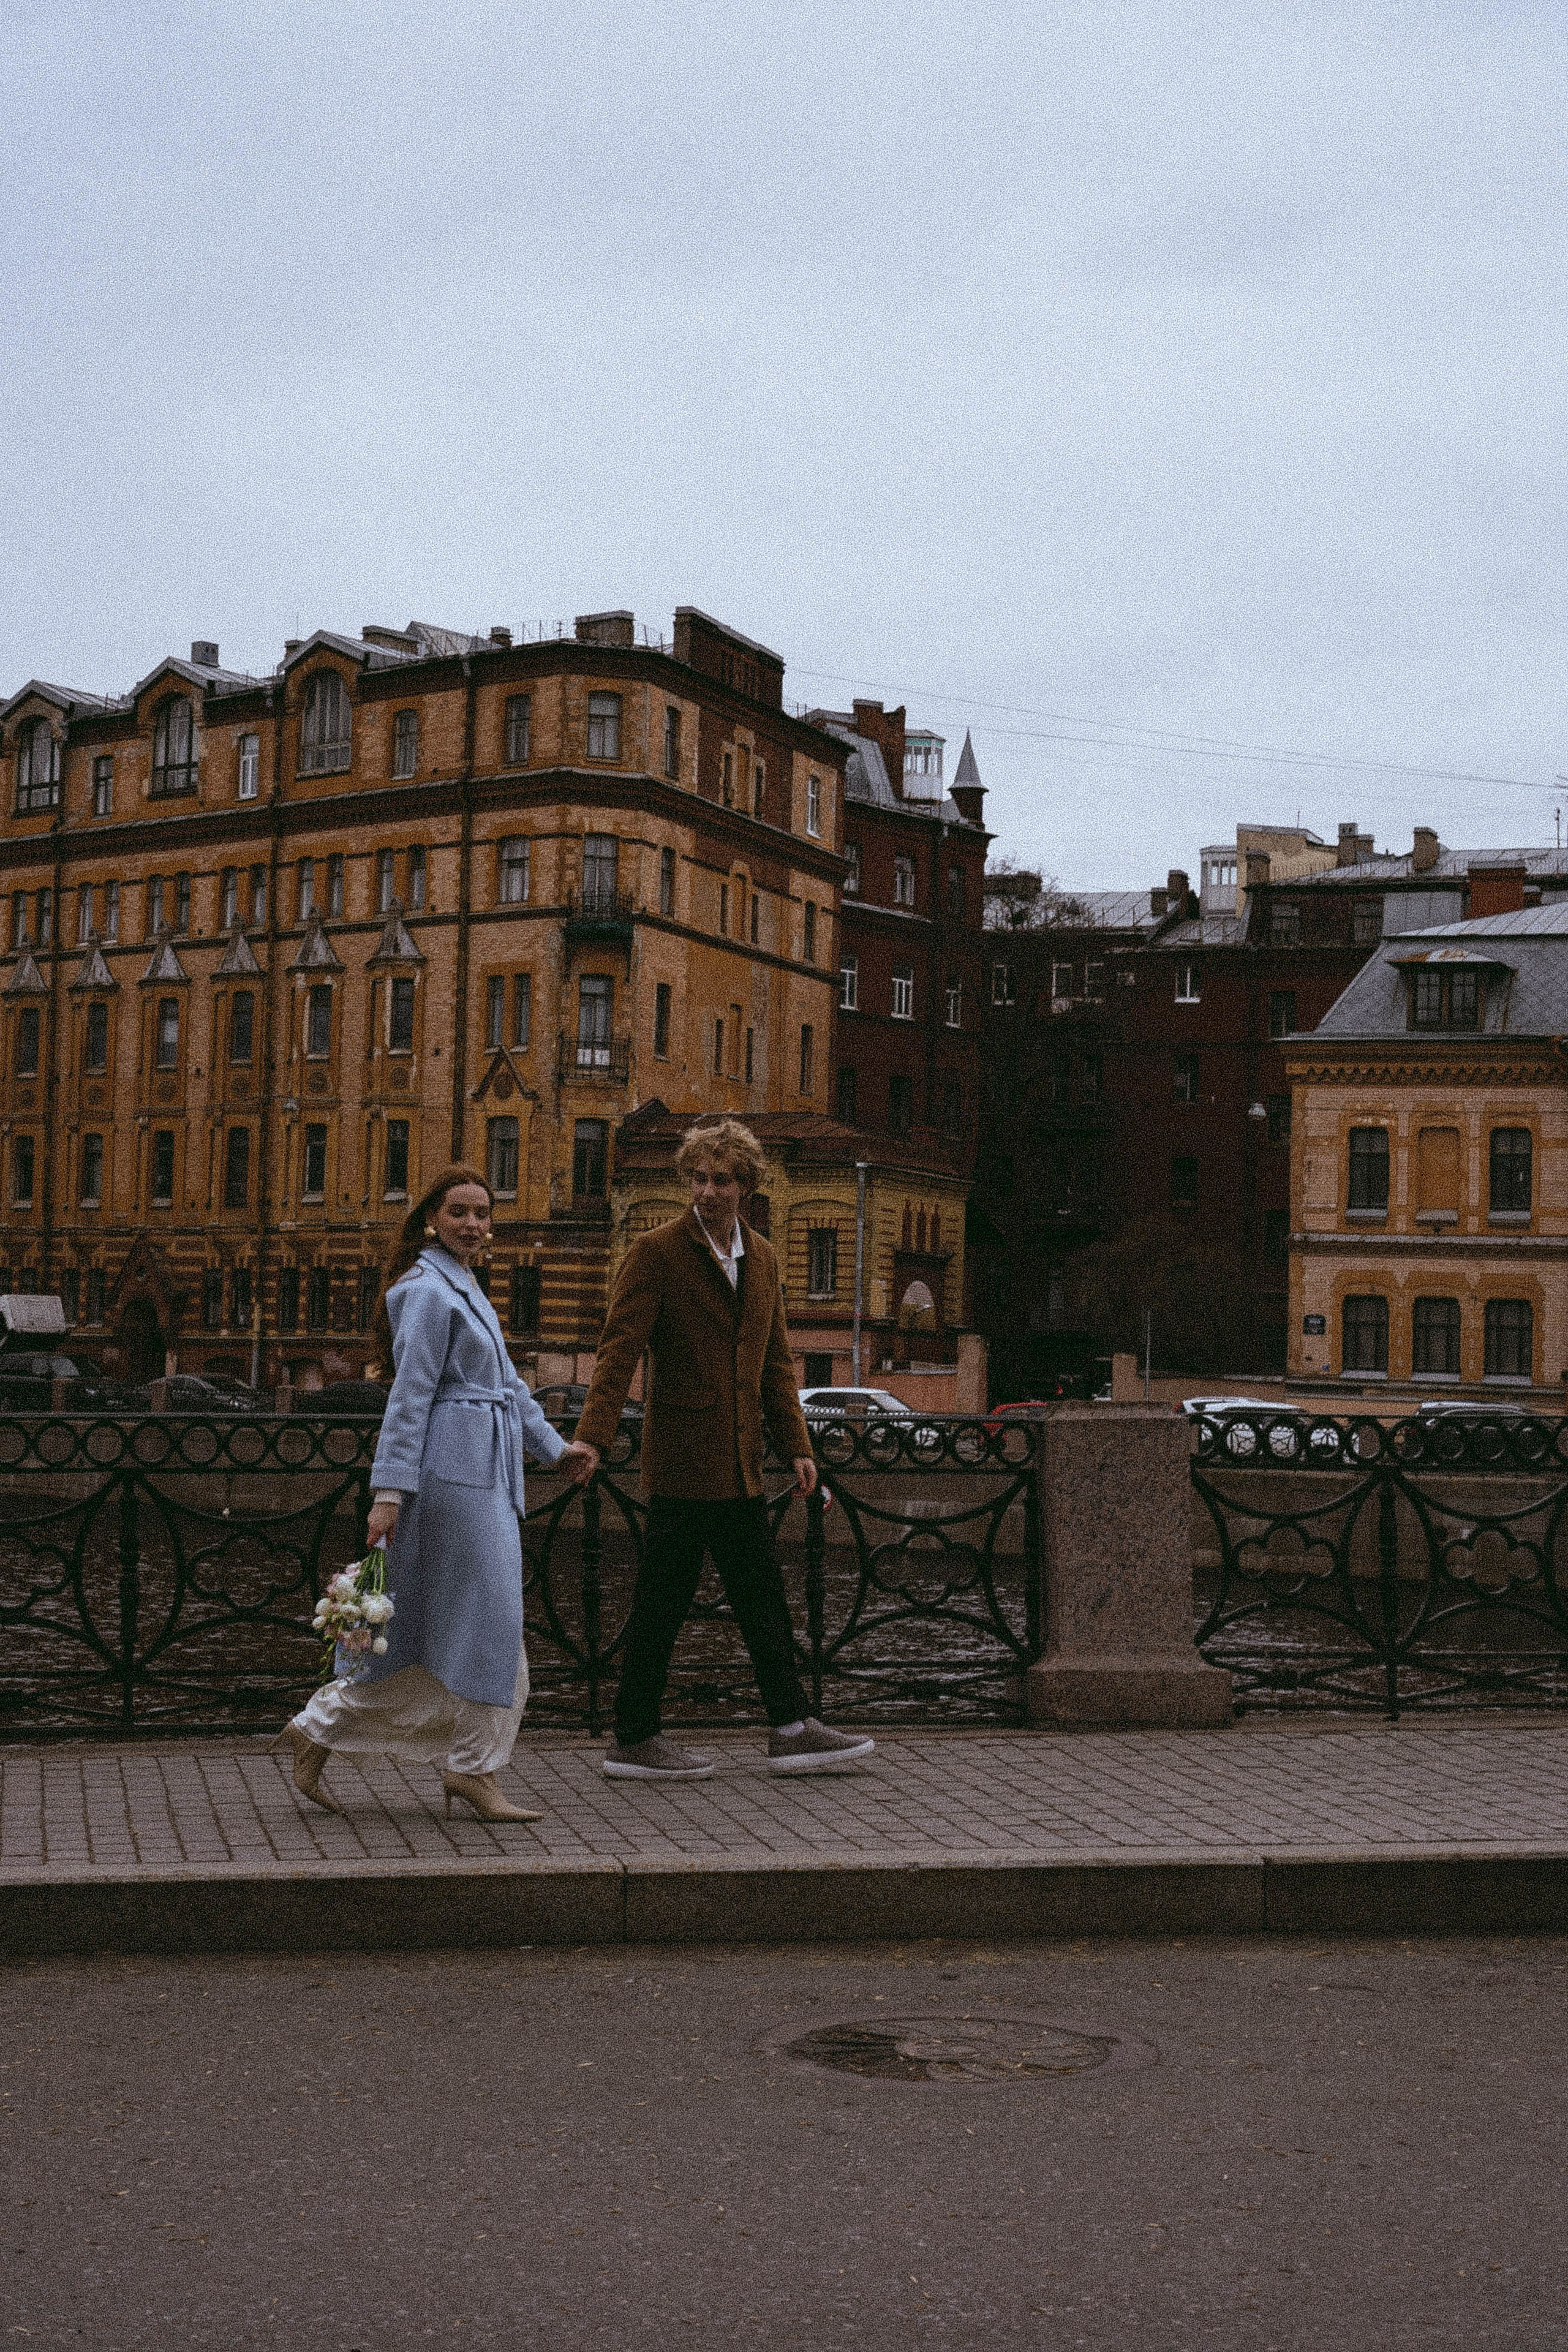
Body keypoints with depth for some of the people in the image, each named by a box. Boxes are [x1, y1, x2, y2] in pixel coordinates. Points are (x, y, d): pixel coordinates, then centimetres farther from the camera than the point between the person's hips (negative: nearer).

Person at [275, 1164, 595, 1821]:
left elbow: (506, 1380, 25)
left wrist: (554, 1444, 24)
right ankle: (475, 1767, 7)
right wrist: (389, 1491, -19)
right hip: (457, 1467, -10)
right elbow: (409, 1396, -16)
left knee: (425, 1629, 11)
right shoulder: (430, 1291, -11)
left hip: (482, 1470, 10)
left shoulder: (462, 1287, 20)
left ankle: (319, 1729, 16)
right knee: (487, 1619, -3)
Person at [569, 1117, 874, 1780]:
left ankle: (791, 1729, 18)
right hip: (681, 1461, -7)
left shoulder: (762, 1258, 13)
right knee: (663, 1600, 0)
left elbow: (776, 1362, 18)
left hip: (740, 1464, 7)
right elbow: (619, 1350, -14)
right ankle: (634, 1739, 10)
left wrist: (796, 1445, 12)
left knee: (763, 1597, 11)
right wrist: (592, 1437, -24)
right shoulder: (657, 1252, -8)